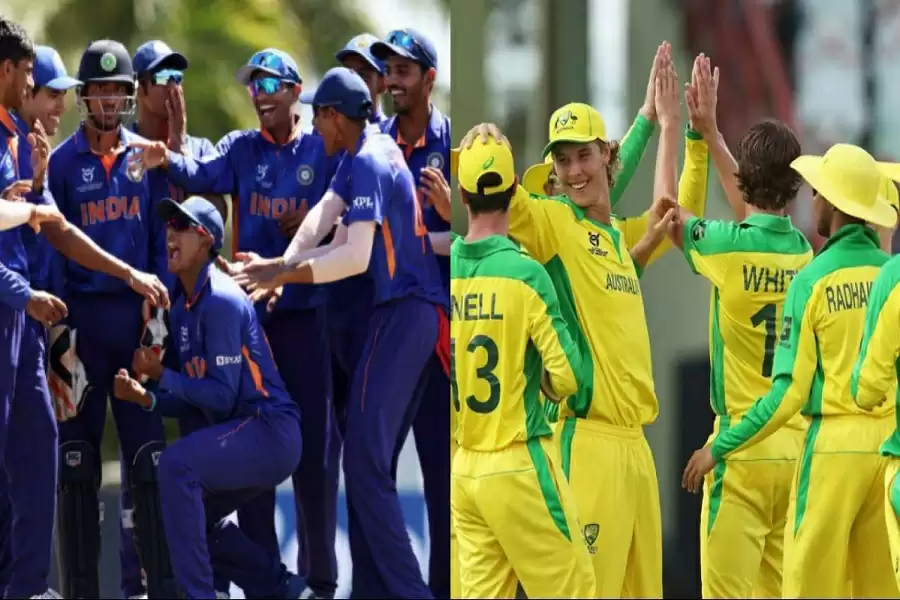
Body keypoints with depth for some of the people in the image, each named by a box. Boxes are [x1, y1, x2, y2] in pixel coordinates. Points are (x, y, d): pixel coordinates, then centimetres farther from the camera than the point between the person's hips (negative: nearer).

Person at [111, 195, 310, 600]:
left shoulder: (221, 301, -17)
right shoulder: (183, 308, 12)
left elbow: (222, 396, -21)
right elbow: (192, 400, 13)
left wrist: (161, 375, -15)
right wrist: (144, 397, -3)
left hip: (270, 431, -11)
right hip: (245, 439, 11)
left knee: (177, 463, -28)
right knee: (191, 515, 22)